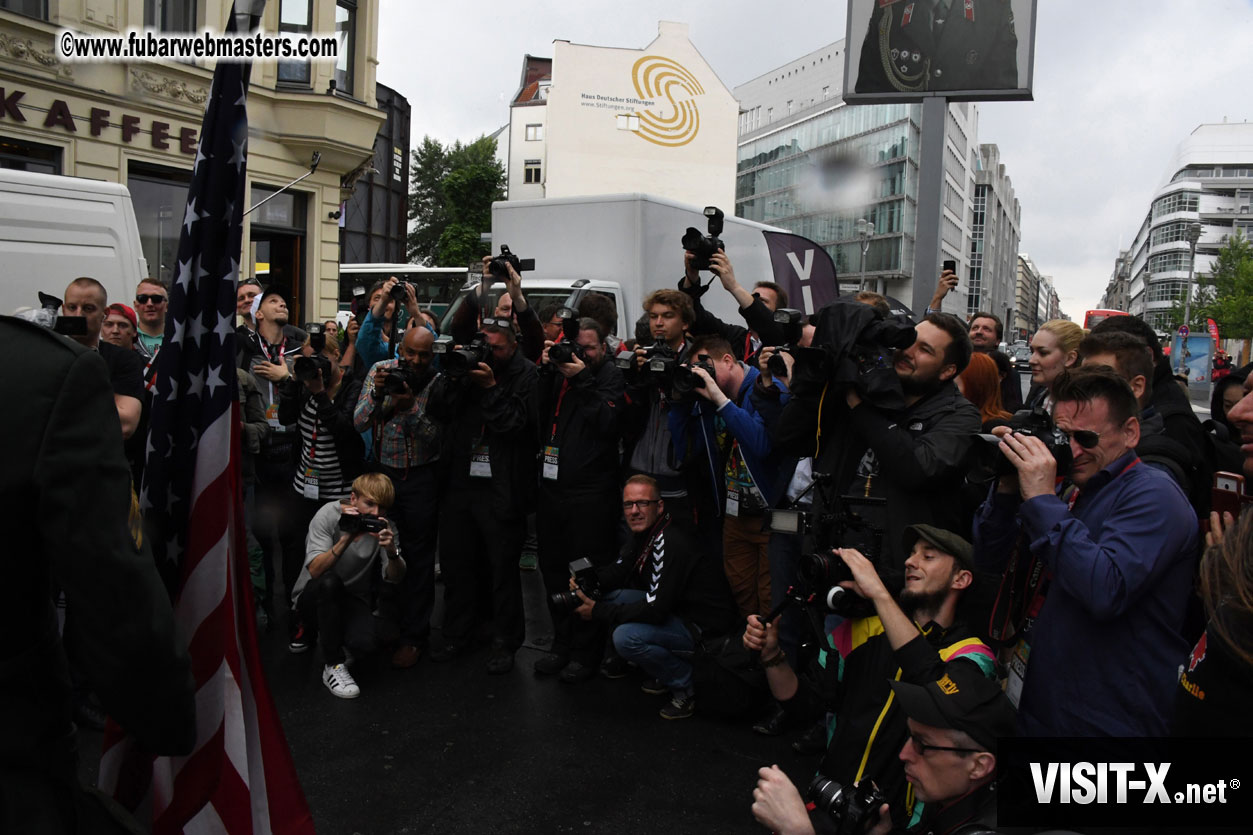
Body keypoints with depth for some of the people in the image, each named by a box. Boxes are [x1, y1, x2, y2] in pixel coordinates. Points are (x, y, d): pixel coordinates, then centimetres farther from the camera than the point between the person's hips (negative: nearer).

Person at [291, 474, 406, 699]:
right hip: (313, 600, -2)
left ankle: (330, 635, 12)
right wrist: (346, 539, -41)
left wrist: (392, 551, -31)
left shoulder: (383, 527, -6)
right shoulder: (328, 515, -15)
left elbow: (395, 578, -10)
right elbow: (314, 570, -26)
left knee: (368, 641, -28)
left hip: (353, 600, 3)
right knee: (329, 581, -36)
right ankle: (333, 665, -21)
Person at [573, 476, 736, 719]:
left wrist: (598, 612, -20)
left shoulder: (671, 544, -27)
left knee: (626, 637, -27)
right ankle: (662, 672, 13)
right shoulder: (644, 531, 1)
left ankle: (684, 685, -3)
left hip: (705, 625, -10)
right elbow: (620, 570, 13)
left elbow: (655, 610, -28)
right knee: (610, 597, 2)